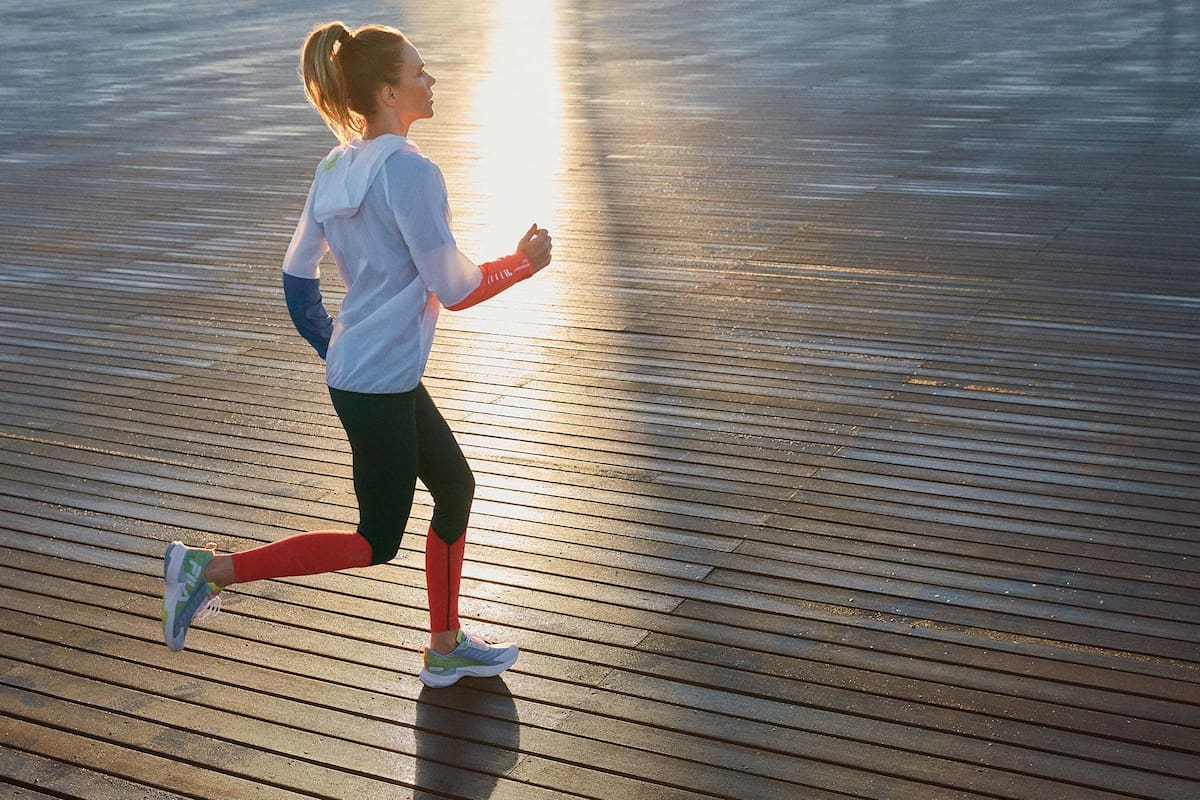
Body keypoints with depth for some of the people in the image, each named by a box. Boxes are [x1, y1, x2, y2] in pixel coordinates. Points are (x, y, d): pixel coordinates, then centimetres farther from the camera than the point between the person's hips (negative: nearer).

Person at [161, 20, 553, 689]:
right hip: (380, 388, -9)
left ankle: (447, 648, 29)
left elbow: (298, 273, 10)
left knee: (456, 486, 19)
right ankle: (212, 569, 2)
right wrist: (524, 263, -2)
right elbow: (454, 289, -18)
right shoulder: (409, 171, -21)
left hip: (355, 370, 9)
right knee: (378, 543, 3)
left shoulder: (337, 167, 4)